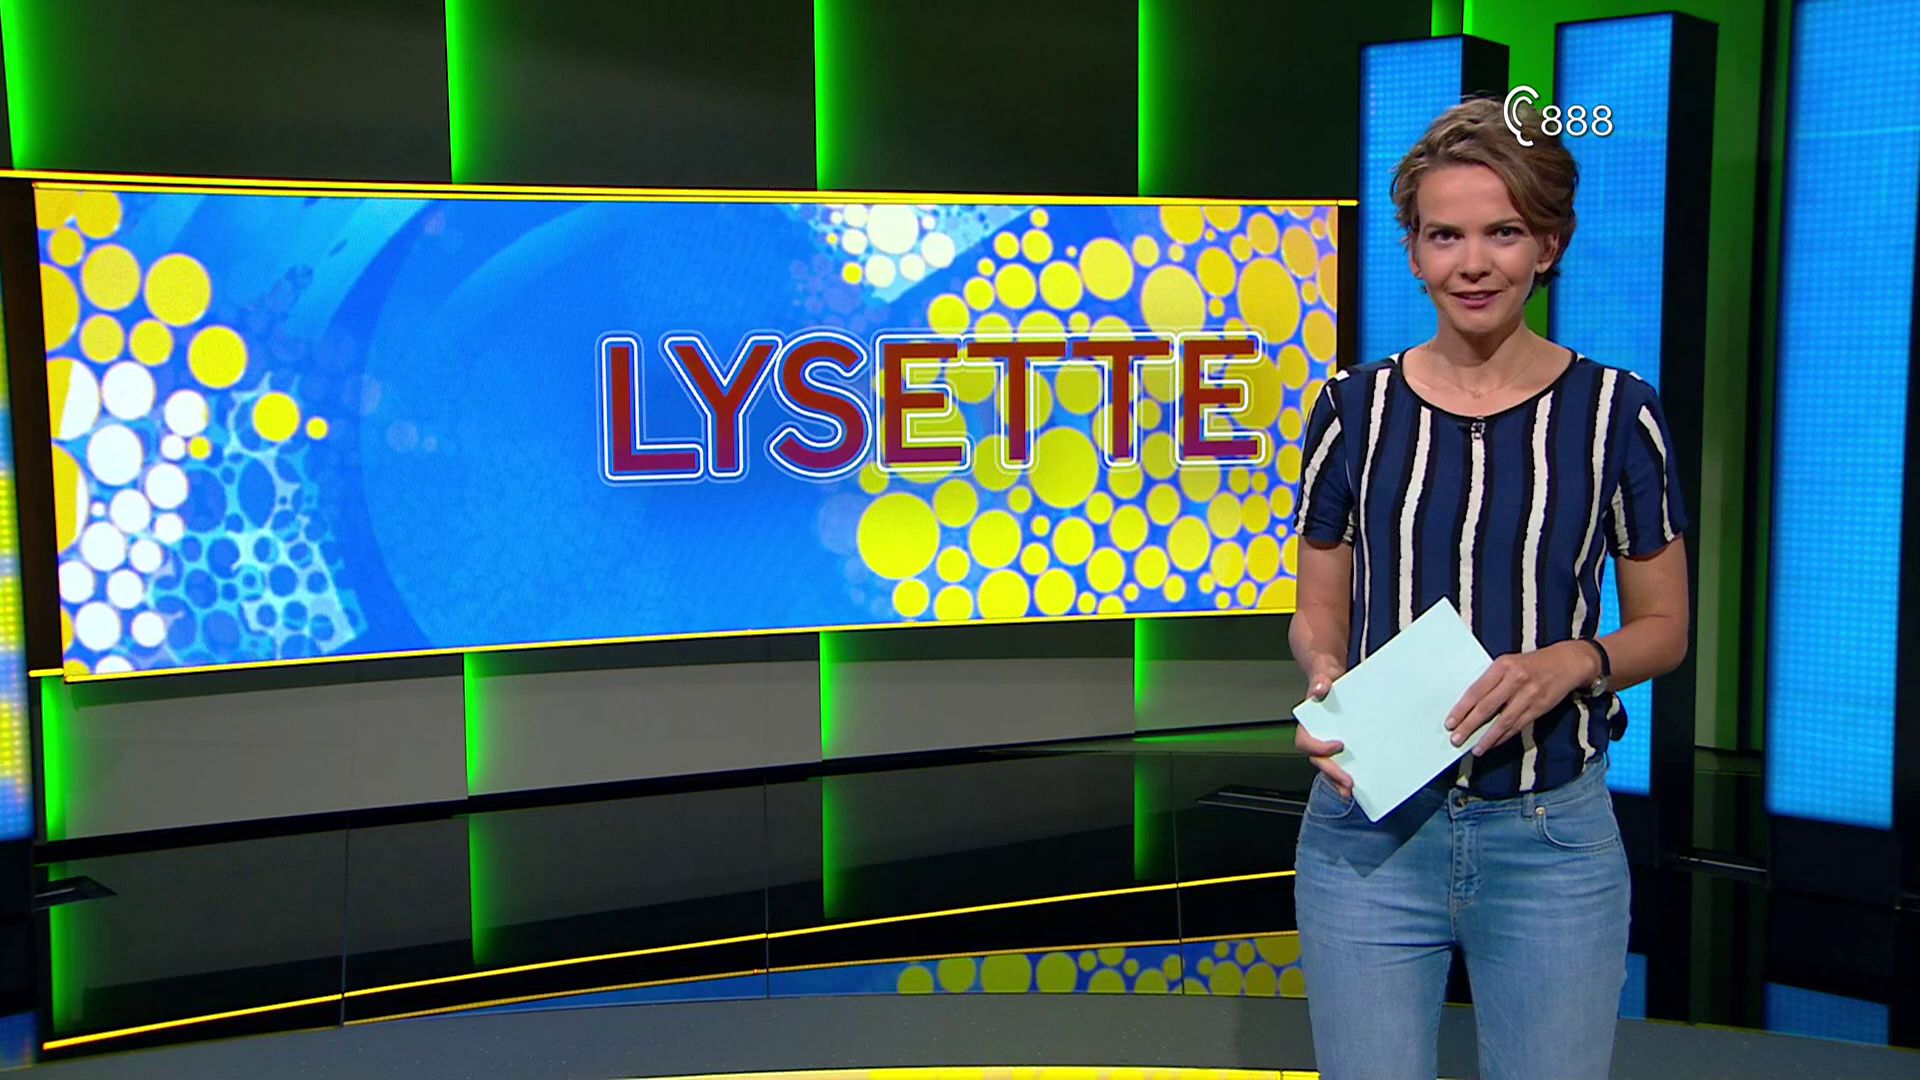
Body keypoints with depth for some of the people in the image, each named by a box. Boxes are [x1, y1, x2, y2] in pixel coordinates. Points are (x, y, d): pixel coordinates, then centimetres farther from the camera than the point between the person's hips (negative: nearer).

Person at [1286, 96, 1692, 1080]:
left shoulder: (1615, 412, -3)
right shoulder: (1356, 408, 1)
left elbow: (1663, 626, 5)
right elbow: (1318, 614, 8)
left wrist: (1575, 662, -16)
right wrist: (1326, 676, -15)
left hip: (1553, 841, 0)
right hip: (1370, 824, 1)